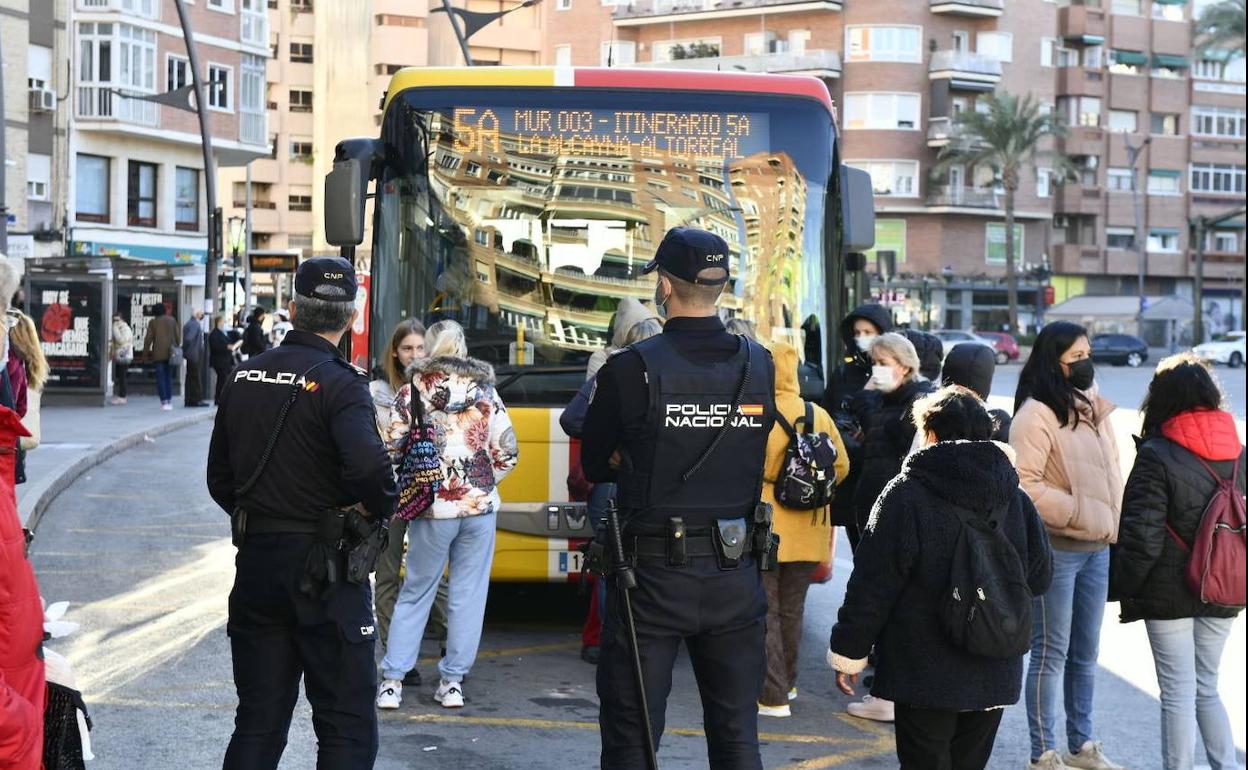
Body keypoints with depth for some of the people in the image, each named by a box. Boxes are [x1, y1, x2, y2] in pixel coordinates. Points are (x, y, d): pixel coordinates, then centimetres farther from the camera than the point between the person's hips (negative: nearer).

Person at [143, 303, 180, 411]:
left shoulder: (153, 322, -2)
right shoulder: (172, 320, 4)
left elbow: (148, 338, -3)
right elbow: (178, 336, 4)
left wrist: (146, 352, 6)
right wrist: (176, 347, 15)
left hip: (158, 353, -2)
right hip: (170, 352, 2)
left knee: (160, 377, 1)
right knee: (169, 376, 11)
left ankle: (164, 401, -6)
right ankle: (169, 400, 6)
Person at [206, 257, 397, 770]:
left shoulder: (245, 377, 7)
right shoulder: (338, 383, -13)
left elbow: (219, 479, 13)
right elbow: (367, 465, -30)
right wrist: (380, 510, -11)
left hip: (255, 563, 6)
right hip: (324, 569, -6)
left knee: (258, 722, 14)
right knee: (348, 727, 2)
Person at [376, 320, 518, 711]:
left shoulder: (413, 390, 0)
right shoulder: (485, 390, 4)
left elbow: (394, 448, -3)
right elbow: (507, 450, 1)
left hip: (432, 507, -1)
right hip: (480, 506, 1)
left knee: (415, 592, 9)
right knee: (468, 595, 7)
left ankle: (392, 680, 8)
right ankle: (453, 681, 9)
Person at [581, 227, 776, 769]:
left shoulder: (631, 370, -12)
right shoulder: (761, 367, 0)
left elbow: (595, 466, -1)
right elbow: (756, 457, 9)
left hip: (654, 576, -4)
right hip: (737, 575, 4)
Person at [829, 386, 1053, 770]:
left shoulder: (907, 495, -12)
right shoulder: (1015, 498, 3)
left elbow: (872, 586, -11)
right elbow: (1039, 578, 11)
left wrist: (848, 652, -2)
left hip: (925, 677, -5)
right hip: (995, 677, 5)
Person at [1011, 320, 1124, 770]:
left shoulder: (1092, 406, 12)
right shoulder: (1036, 414, -12)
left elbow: (1110, 469, 17)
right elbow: (1024, 484, -18)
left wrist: (1112, 521, 5)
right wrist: (1080, 513, -17)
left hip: (1097, 547, 7)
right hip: (1056, 549, -7)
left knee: (1086, 652, 15)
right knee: (1051, 653, 0)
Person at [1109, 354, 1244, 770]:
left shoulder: (1157, 456, -14)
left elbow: (1142, 538, -16)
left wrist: (1121, 588, -3)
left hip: (1169, 593, -5)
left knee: (1179, 694, 2)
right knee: (1207, 689, 18)